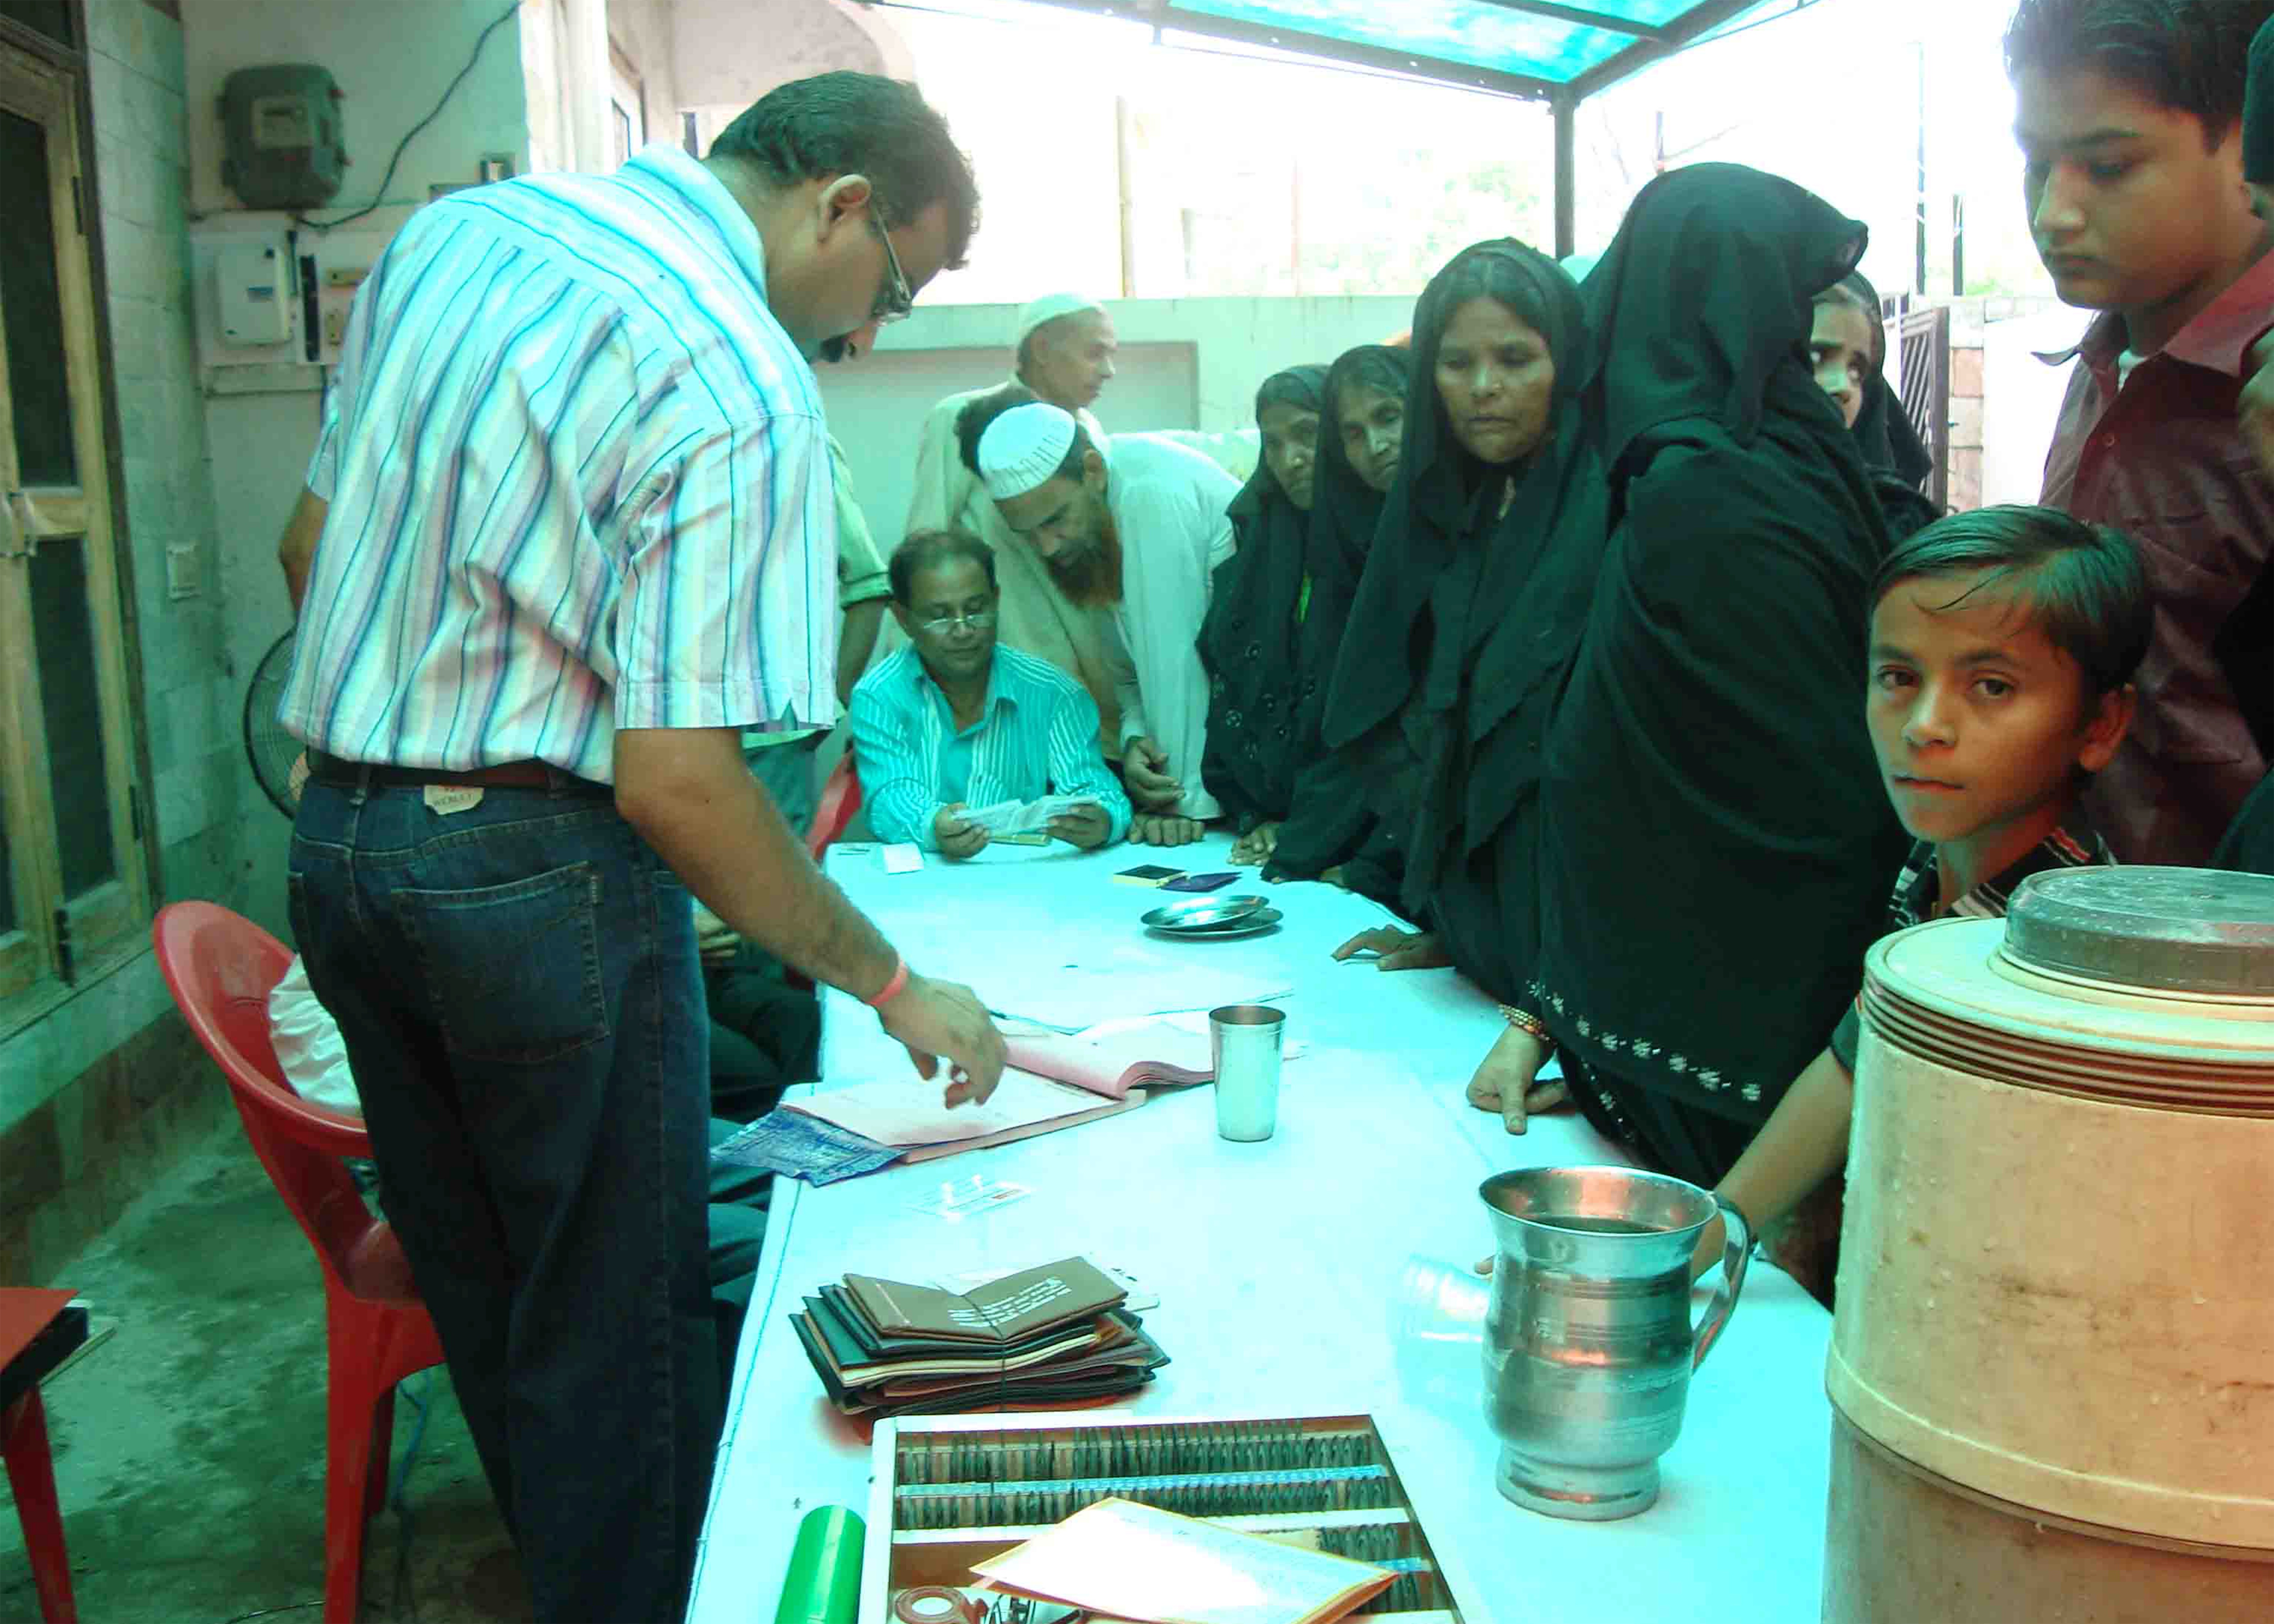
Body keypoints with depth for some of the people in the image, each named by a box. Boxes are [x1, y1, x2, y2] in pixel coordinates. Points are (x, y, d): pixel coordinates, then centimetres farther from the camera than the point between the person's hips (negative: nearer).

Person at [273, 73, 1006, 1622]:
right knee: (617, 1330, 9)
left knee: (482, 1298, 22)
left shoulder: (450, 229, 8)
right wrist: (897, 986, -13)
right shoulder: (742, 386, -19)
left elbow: (315, 539, 15)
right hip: (536, 873, -9)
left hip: (337, 836, 9)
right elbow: (676, 780, -23)